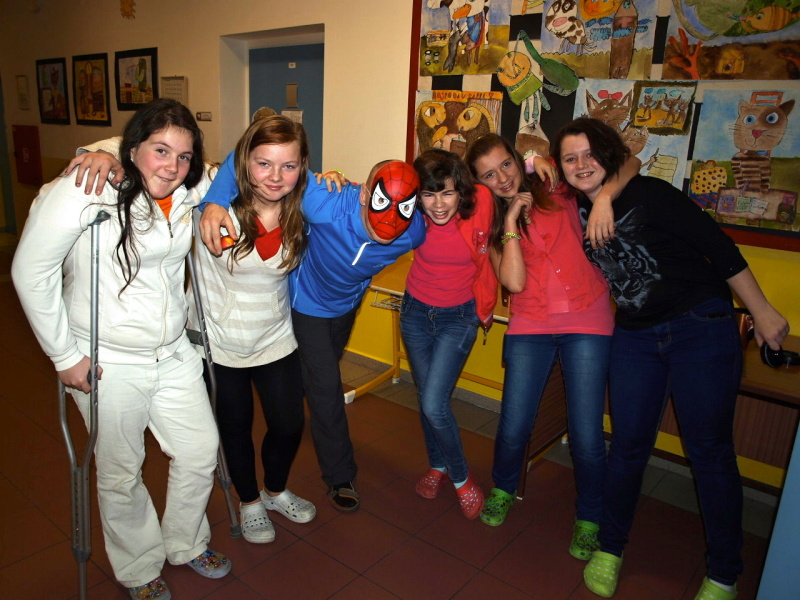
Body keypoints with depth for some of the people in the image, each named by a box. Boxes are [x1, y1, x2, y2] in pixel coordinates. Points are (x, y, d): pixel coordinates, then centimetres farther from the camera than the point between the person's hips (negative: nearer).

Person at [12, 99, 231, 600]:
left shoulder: (190, 192, -2)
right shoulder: (88, 191, -18)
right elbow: (32, 272, -14)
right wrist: (65, 355, -11)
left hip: (174, 352, 5)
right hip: (109, 362, -5)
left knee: (201, 451, 12)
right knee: (121, 473, 11)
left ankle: (186, 544, 41)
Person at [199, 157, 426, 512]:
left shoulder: (413, 233, -32)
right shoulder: (326, 206, -43)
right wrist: (216, 201, -57)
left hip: (347, 303, 5)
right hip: (307, 303, -4)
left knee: (323, 376, 28)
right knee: (325, 386, -3)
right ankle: (340, 476, 18)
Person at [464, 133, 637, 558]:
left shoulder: (558, 193, 1)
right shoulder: (492, 224, 6)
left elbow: (630, 164, -2)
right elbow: (514, 281, -10)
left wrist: (603, 197, -20)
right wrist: (511, 220, -11)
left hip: (587, 323, -1)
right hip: (530, 327, 2)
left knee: (587, 438, -3)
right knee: (513, 430, 0)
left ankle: (589, 516, 26)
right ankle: (504, 489, 34)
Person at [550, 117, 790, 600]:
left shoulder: (649, 194, -12)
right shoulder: (573, 213, 3)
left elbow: (718, 247, -11)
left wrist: (762, 312, -9)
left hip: (701, 327, -4)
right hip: (635, 337, 4)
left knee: (710, 450, 3)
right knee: (629, 443, 7)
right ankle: (610, 548, 25)